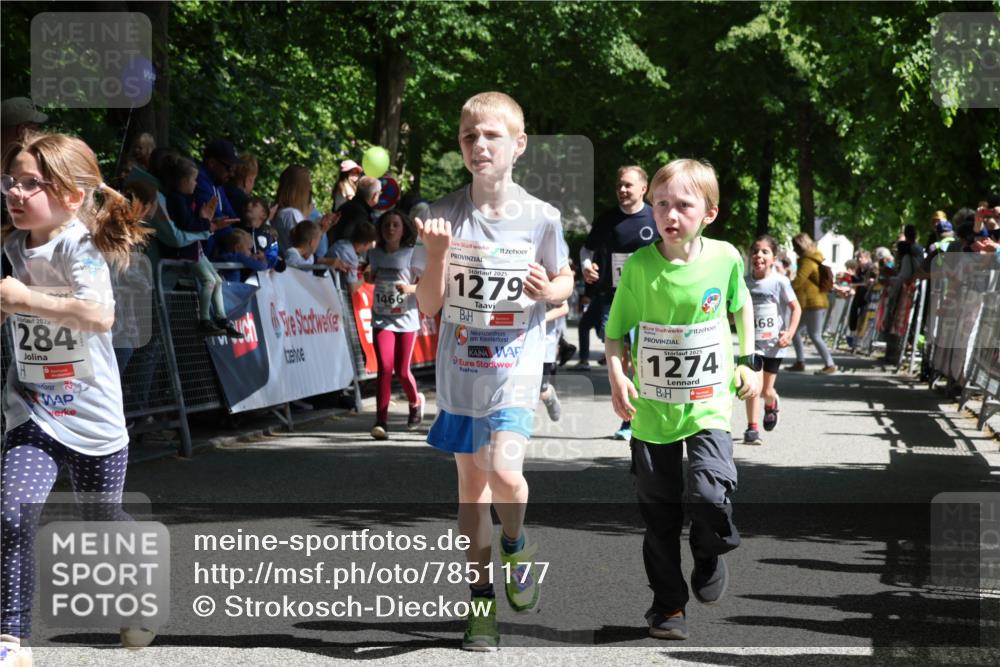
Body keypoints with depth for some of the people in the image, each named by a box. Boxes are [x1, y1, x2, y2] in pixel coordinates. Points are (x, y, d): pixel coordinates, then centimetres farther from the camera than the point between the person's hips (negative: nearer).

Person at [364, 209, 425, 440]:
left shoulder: (411, 255, -5)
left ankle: (416, 402, 36)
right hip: (382, 319, 2)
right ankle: (381, 422, -12)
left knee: (402, 371, 3)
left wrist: (411, 288, -22)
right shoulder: (375, 254, 4)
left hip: (406, 319, -2)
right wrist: (366, 274, 0)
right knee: (385, 368, -11)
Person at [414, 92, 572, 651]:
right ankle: (481, 599, 22)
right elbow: (429, 306, -2)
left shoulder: (540, 218, -6)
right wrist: (437, 254, -19)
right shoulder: (446, 215, -4)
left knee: (504, 472, -20)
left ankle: (517, 545, 13)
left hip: (516, 368, -2)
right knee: (471, 480, 10)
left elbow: (565, 280, 10)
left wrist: (549, 291, -13)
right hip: (460, 369, 2)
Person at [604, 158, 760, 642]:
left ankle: (710, 554, 15)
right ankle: (668, 604, 24)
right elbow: (616, 331, -2)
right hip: (652, 407, 1)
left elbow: (741, 306, 13)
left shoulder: (725, 258, -7)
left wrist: (748, 361, 9)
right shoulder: (639, 266, -10)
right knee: (659, 511, 8)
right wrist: (617, 375, -17)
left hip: (708, 402, -1)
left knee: (710, 493, -18)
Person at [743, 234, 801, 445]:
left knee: (766, 390, 9)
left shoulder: (779, 282, -10)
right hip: (752, 342, 1)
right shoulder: (745, 282, -3)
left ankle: (771, 405, 44)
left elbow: (796, 308, -6)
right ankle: (752, 428, -7)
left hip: (773, 343, -1)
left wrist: (789, 333, -15)